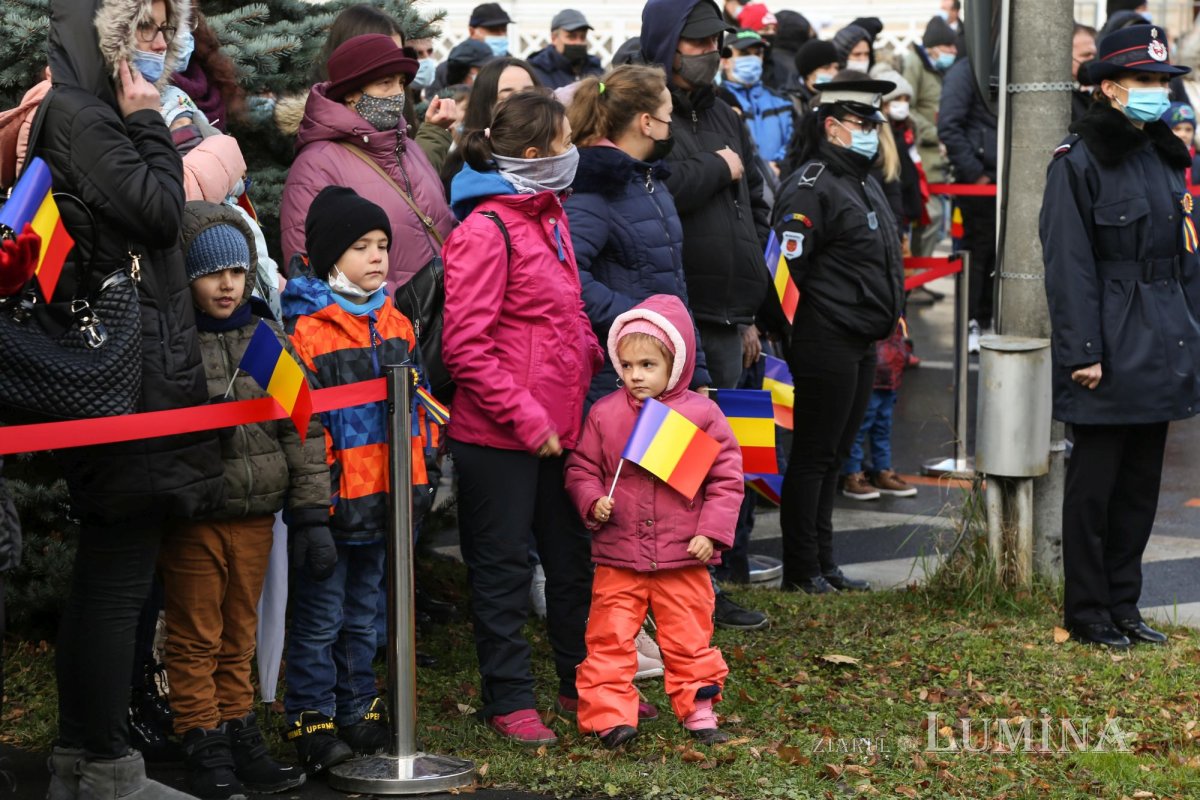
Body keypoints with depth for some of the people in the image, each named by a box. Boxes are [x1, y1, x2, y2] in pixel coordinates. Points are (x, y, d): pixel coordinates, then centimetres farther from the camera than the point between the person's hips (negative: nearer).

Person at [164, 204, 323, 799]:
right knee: (195, 640, 5)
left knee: (239, 638, 15)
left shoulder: (270, 341, 6)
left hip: (256, 517, 4)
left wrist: (312, 512, 4)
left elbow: (303, 429, 7)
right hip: (192, 519, -4)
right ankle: (205, 750, 12)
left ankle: (240, 737, 25)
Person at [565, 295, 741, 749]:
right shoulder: (604, 414, 1)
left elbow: (726, 477, 0)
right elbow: (581, 468, 9)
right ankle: (609, 716, 4)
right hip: (618, 557, 1)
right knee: (609, 639, -1)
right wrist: (592, 502, -11)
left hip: (684, 558, -1)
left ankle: (698, 711, 22)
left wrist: (712, 531, -7)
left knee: (689, 639, 9)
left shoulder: (701, 414, -3)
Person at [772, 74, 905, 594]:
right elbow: (788, 263, -20)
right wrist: (825, 310, -12)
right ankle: (801, 570, 6)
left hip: (861, 345, 10)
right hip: (827, 344, -10)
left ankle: (822, 564, 22)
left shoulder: (865, 184, 17)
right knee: (813, 455, -2)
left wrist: (886, 314, 17)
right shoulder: (812, 187, -14)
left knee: (832, 454, 15)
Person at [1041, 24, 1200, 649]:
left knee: (1140, 485, 13)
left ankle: (1123, 607, 22)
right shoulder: (1078, 161, -9)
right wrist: (1083, 352, -18)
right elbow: (1069, 264, -14)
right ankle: (1087, 615, 10)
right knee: (1094, 485, 1)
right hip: (1110, 352, -7)